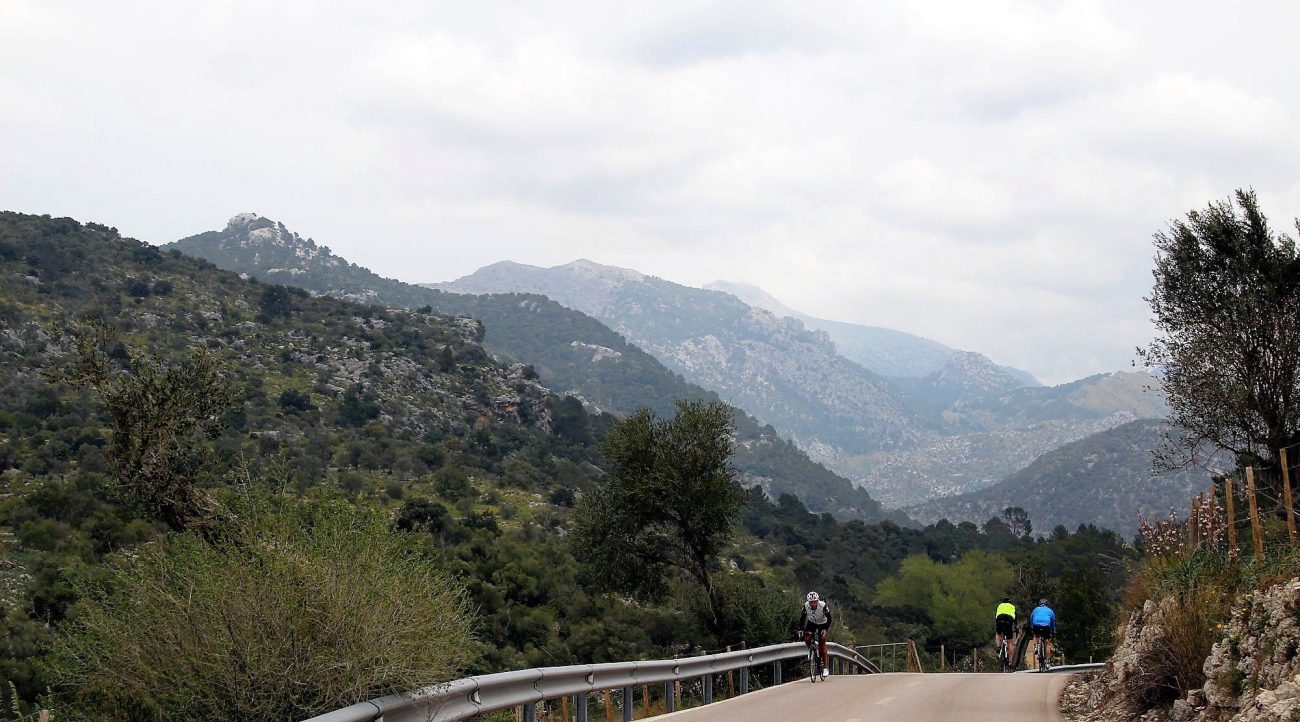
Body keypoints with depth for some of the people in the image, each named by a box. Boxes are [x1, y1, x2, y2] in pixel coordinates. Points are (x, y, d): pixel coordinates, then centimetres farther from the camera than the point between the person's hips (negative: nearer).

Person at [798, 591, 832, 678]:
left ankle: (826, 667, -8)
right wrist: (801, 629, -23)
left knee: (822, 644, -11)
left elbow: (829, 619, -25)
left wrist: (825, 629, -35)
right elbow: (802, 618, -13)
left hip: (822, 624, -3)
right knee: (807, 639, -18)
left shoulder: (823, 606, -32)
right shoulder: (806, 605, -24)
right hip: (811, 623, 3)